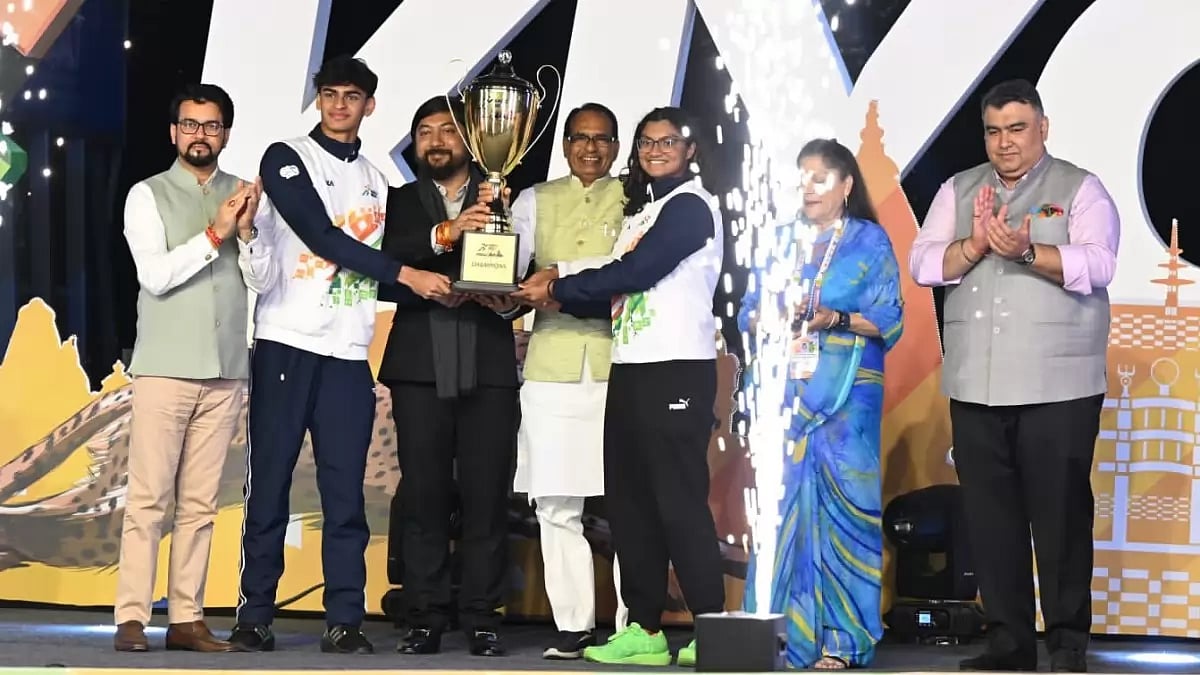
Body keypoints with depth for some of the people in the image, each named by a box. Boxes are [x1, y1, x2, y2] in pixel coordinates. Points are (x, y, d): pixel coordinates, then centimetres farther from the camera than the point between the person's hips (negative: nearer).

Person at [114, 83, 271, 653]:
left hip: (225, 371, 3)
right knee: (148, 497, -6)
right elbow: (155, 275, -8)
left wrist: (247, 230, -11)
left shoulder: (245, 196, 11)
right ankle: (131, 619, -5)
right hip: (165, 368, -3)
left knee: (200, 501, 4)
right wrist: (215, 234, -14)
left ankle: (186, 618, 6)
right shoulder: (148, 195, 3)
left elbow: (260, 280, 5)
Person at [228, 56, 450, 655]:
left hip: (349, 355, 4)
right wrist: (405, 274, -12)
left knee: (345, 493, 0)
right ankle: (254, 616, 5)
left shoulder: (378, 182, 18)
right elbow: (321, 235, -11)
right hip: (286, 344, -4)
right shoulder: (287, 158, 1)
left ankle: (345, 620, 1)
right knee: (270, 485, -1)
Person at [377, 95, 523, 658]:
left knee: (486, 495, -2)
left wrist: (510, 301, -14)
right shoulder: (400, 202, 13)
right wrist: (442, 235, -20)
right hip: (420, 367, 0)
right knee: (422, 495, 0)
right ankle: (425, 618, 5)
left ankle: (482, 620, 4)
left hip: (489, 366, 0)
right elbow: (382, 261, -6)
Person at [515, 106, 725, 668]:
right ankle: (644, 630, 11)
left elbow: (633, 273, -16)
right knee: (629, 502, 6)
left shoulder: (689, 206, -7)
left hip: (676, 371, -9)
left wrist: (557, 289, -7)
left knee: (678, 501, -10)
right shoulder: (642, 207, 20)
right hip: (630, 369, 9)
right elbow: (618, 288, 16)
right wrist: (561, 289, -2)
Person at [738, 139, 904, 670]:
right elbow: (749, 313, 13)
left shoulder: (870, 241, 5)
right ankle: (777, 628, 3)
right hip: (785, 392, 3)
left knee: (839, 504, -7)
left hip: (845, 395, -3)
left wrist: (835, 318, -17)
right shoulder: (782, 240, 16)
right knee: (780, 503, -2)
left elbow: (889, 321, -2)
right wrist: (769, 317, -9)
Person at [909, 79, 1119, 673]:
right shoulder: (958, 191, 15)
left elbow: (1095, 266, -12)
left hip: (1057, 386, -4)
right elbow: (923, 264, 5)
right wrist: (975, 245, -13)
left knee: (1060, 513, -2)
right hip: (975, 386, 4)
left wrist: (1026, 250, -26)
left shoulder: (1079, 190, 3)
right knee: (990, 515, 5)